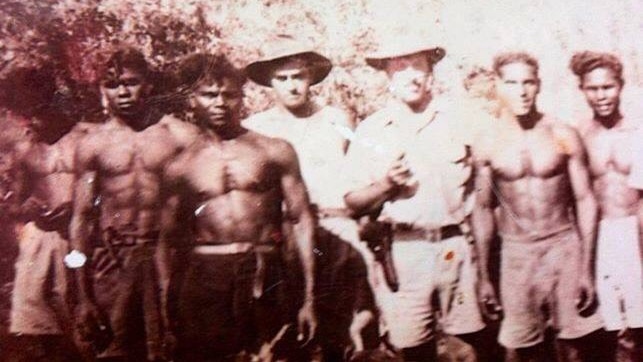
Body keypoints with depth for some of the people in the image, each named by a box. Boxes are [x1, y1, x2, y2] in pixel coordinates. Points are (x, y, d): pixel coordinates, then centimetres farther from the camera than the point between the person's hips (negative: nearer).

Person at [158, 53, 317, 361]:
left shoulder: (275, 151, 6)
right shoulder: (180, 167, 9)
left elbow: (302, 221, 5)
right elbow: (167, 240, 14)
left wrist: (309, 298, 1)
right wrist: (167, 303, 8)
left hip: (264, 278, -1)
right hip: (203, 278, 1)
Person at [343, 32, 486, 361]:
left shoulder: (458, 122, 6)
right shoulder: (371, 131, 4)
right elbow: (353, 203, 5)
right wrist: (385, 185, -12)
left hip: (456, 246, 1)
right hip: (402, 252, 0)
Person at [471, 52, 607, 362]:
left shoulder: (563, 136, -3)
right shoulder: (487, 144, -2)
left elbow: (585, 201, 1)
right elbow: (483, 210, 4)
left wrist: (586, 268, -3)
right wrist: (484, 277, 5)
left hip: (565, 248, 0)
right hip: (516, 255, 0)